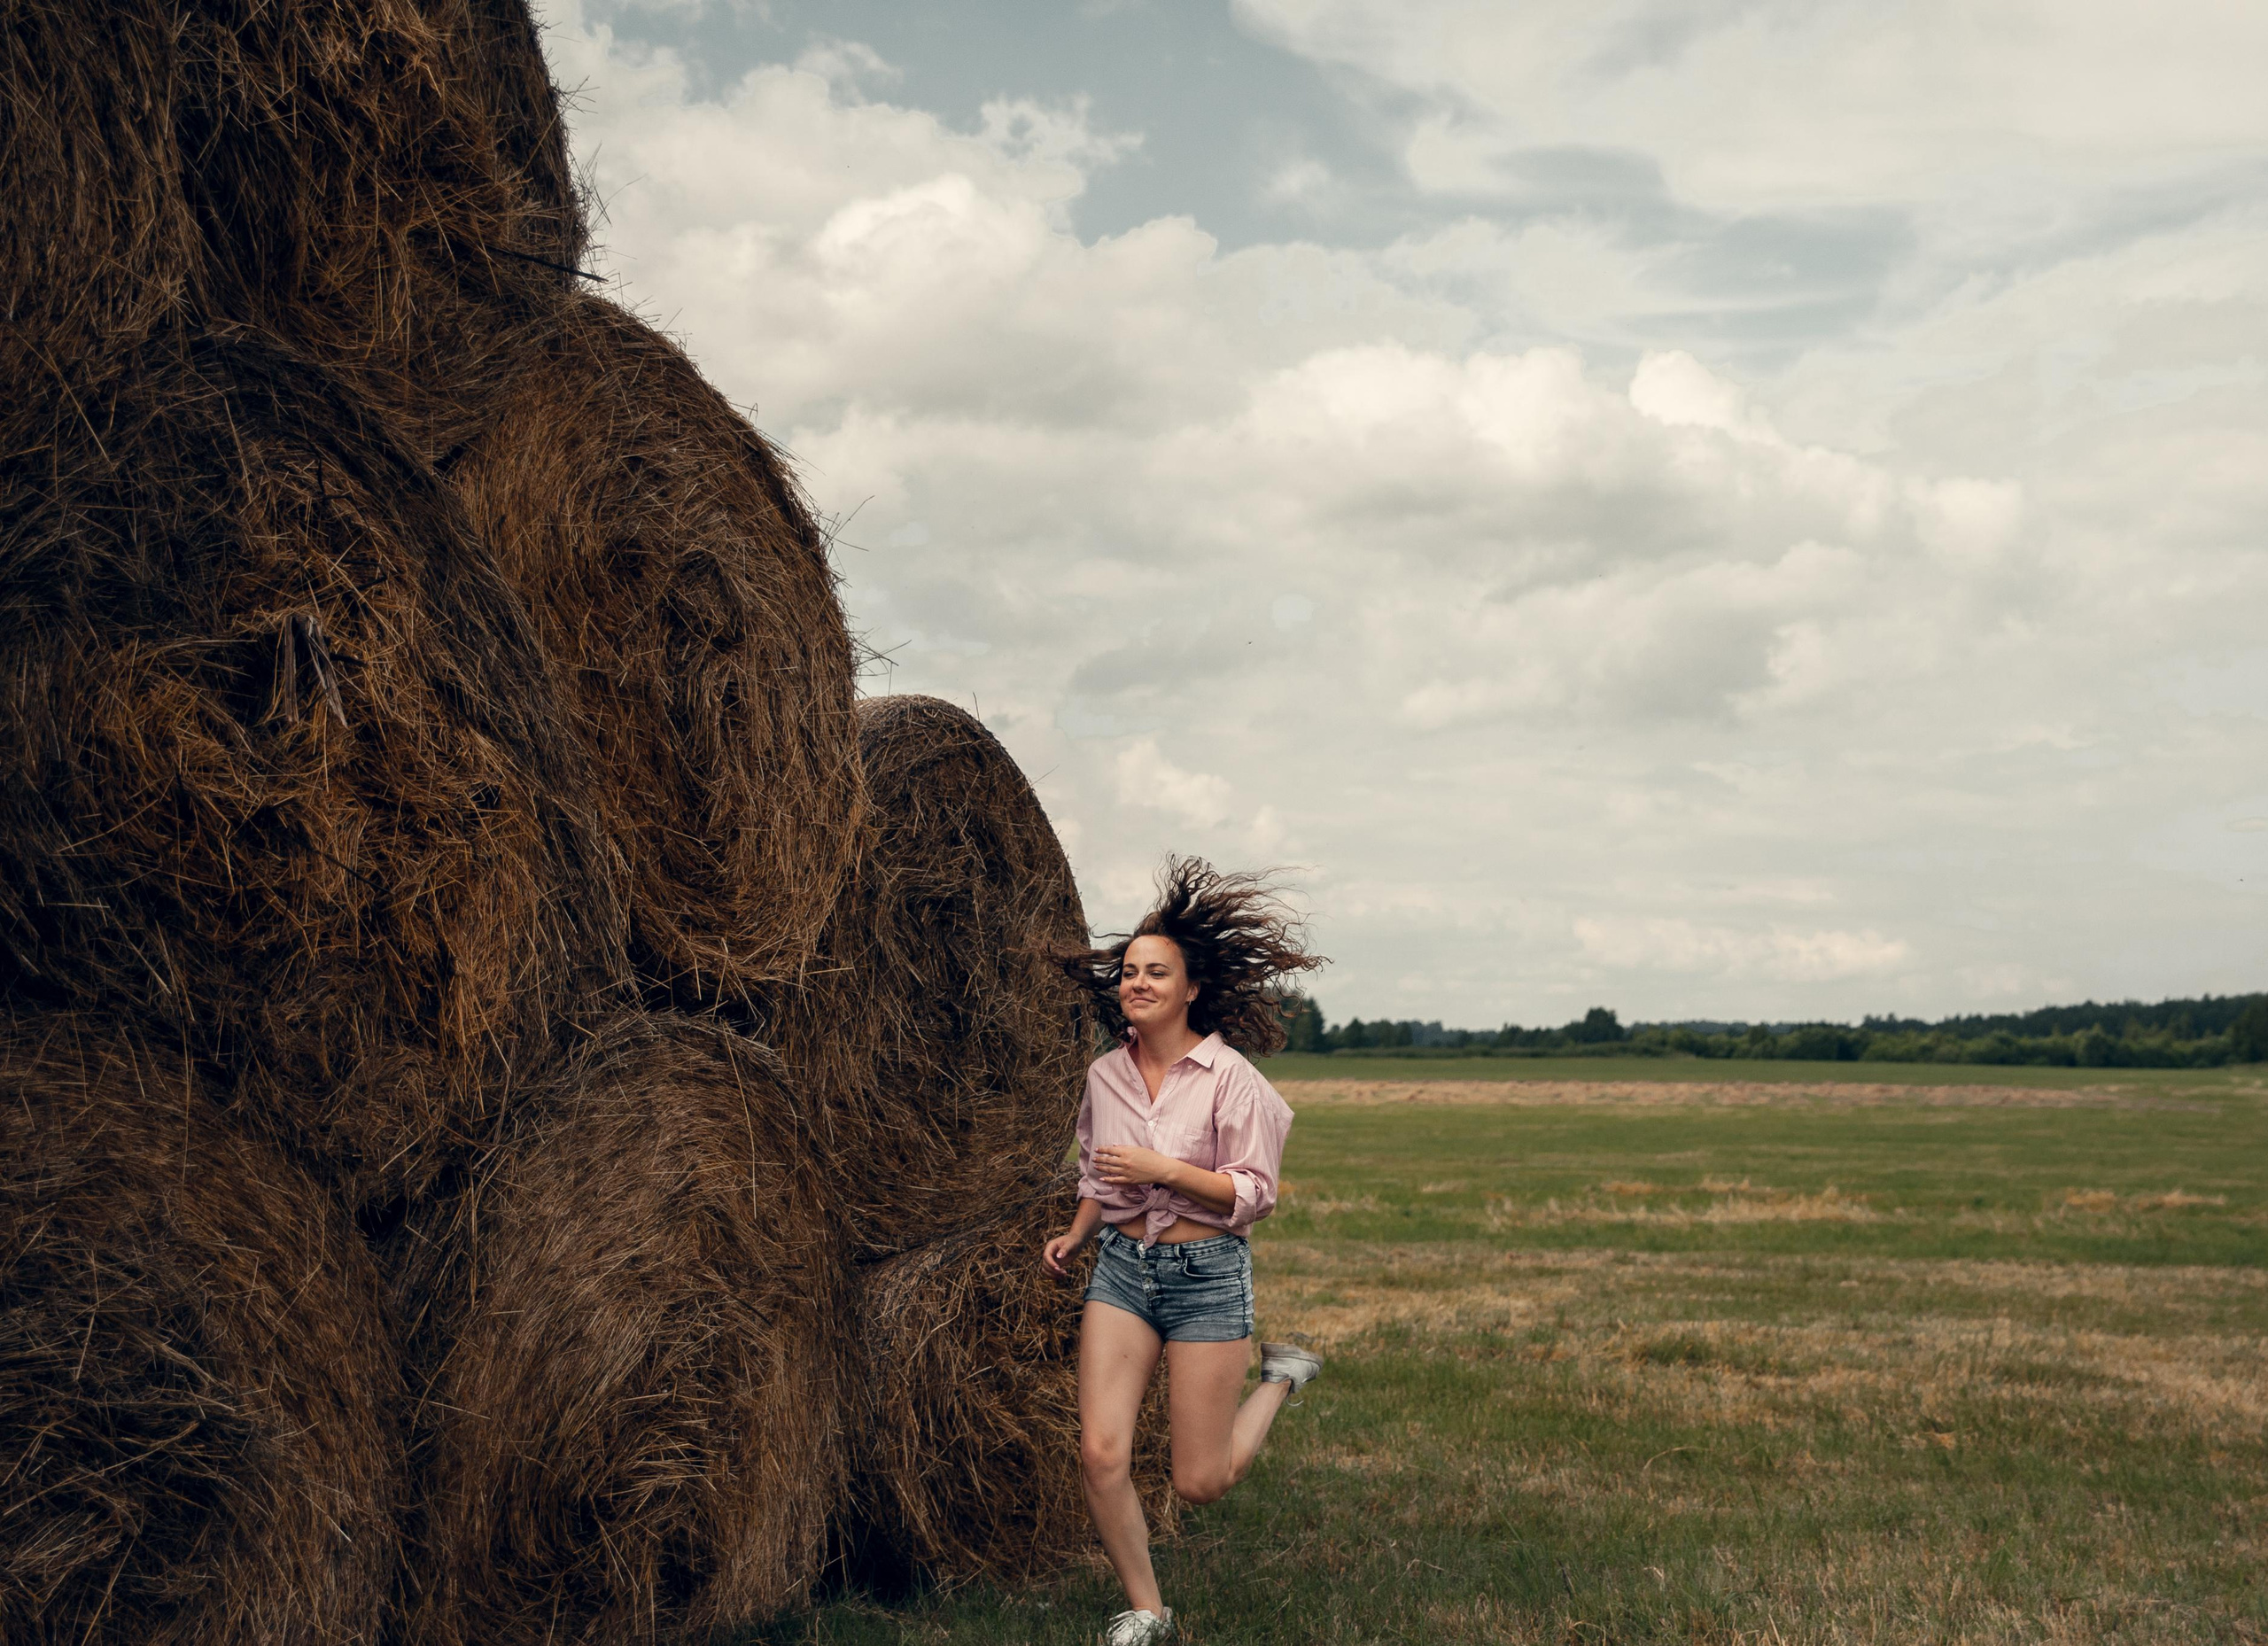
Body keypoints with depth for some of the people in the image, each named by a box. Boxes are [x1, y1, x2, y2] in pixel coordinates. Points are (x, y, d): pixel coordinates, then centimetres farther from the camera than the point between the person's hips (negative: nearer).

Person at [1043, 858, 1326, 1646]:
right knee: (1100, 1452, -9)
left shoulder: (1229, 1075, -10)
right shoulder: (1105, 1074, 6)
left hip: (1208, 1274, -4)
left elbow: (1256, 1193, -11)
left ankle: (1280, 1377, 29)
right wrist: (1074, 1235, 4)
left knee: (1199, 1481, 0)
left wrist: (1163, 1170, -20)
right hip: (1121, 1266, 4)